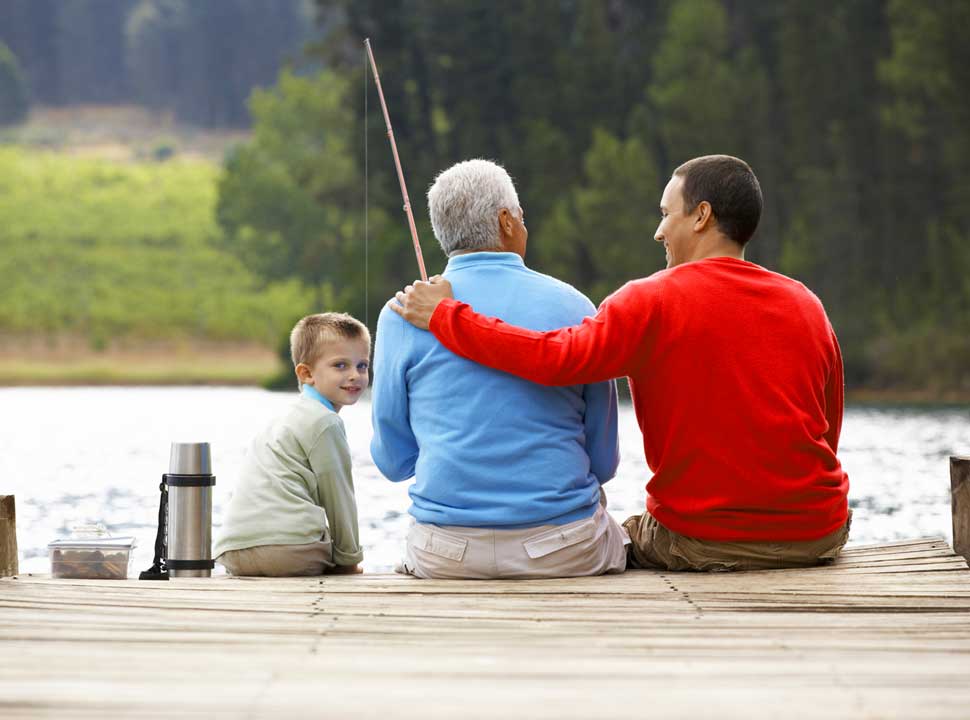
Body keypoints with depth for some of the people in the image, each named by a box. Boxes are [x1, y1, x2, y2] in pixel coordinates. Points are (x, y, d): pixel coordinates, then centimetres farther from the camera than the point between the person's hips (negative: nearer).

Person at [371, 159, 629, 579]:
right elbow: (604, 461, 5)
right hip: (567, 552, 0)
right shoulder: (573, 307, -1)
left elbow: (393, 461, 4)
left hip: (447, 558, 0)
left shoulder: (403, 314, -2)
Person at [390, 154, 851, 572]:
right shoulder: (807, 306, 5)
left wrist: (444, 316, -15)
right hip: (818, 536, 5)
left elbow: (557, 358, -24)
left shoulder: (653, 302, -10)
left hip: (703, 541, -5)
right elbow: (828, 433, 10)